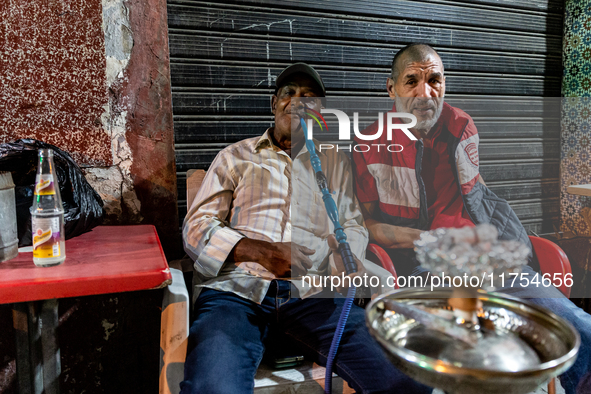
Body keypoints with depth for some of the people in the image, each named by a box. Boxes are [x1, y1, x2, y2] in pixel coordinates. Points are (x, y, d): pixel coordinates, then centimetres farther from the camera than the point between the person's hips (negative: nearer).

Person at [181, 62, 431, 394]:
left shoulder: (336, 162, 24)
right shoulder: (236, 156, 18)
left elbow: (354, 229, 16)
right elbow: (197, 227, 9)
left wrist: (316, 257, -8)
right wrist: (261, 251, -9)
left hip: (312, 293, 1)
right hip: (236, 290, 0)